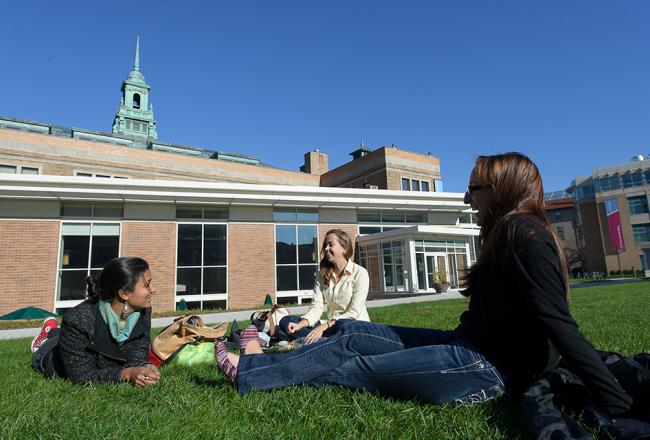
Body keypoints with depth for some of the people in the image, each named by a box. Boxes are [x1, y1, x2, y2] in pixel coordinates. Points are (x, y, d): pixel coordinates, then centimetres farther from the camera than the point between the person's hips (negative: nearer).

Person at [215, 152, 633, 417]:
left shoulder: (521, 232, -19)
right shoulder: (510, 234, 12)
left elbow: (559, 323, -24)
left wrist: (619, 404, -26)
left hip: (489, 367, -9)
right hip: (472, 345, 9)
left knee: (352, 366, -1)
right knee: (352, 334, 8)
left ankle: (248, 370, 17)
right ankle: (252, 365, 21)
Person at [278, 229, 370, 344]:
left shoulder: (359, 273, -9)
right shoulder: (322, 275, 7)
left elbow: (354, 313, -16)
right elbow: (317, 306, -3)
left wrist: (323, 327, -26)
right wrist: (300, 324, -23)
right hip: (332, 325, 6)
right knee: (286, 321, -13)